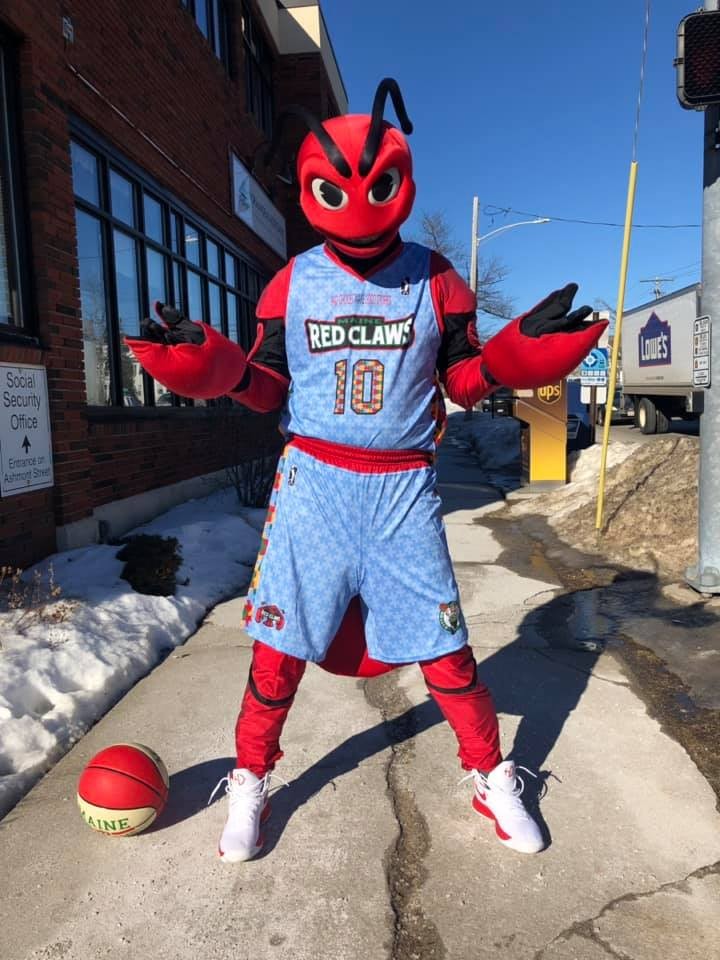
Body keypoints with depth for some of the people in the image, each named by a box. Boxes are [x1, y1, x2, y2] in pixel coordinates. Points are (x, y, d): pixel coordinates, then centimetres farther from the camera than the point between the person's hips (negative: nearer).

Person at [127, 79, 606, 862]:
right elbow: (270, 387, 7)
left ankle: (491, 777, 29)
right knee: (280, 642, 3)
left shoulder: (435, 279, 4)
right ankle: (251, 782, 28)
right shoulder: (292, 283, 4)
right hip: (312, 481, 1)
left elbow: (464, 381, 7)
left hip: (403, 488, 0)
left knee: (441, 642, 4)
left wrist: (520, 348, -11)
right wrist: (208, 361, -11)